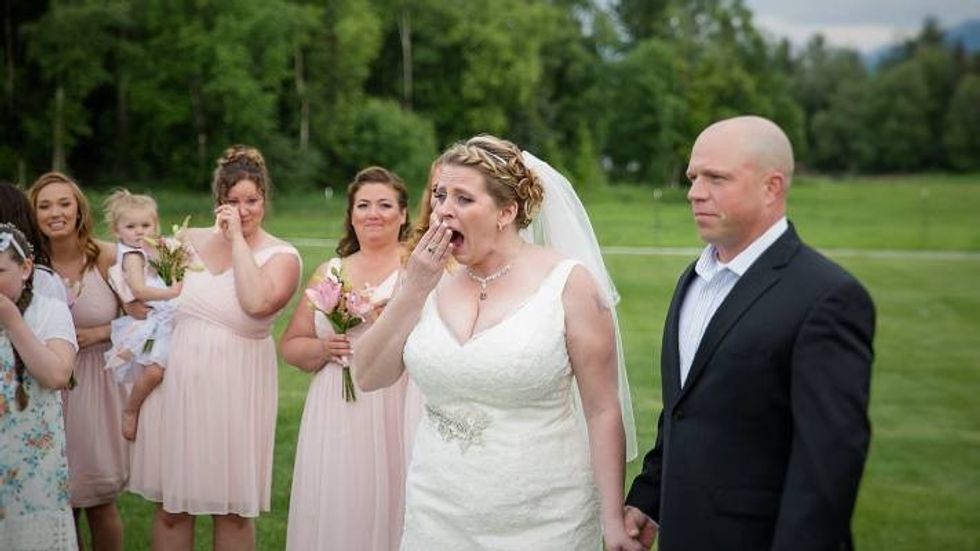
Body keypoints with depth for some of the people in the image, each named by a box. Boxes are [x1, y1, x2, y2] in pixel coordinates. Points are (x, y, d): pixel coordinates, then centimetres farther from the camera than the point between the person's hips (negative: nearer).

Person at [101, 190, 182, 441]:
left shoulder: (148, 253, 18)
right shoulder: (132, 256, -9)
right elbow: (139, 290, -22)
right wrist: (171, 292, -19)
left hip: (159, 322, 10)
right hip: (143, 323, -10)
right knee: (154, 370, -25)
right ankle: (130, 412, -6)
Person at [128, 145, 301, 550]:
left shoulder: (281, 255, -4)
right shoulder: (190, 240, 6)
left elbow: (258, 302, -25)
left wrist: (238, 239, -17)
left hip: (234, 392, -3)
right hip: (177, 385, 3)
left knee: (234, 511, 7)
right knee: (171, 507, 9)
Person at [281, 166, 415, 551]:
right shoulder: (329, 272, 14)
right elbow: (290, 345, 17)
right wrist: (322, 348, -2)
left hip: (394, 415, -4)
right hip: (335, 418, 4)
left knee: (386, 508, -2)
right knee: (333, 511, 6)